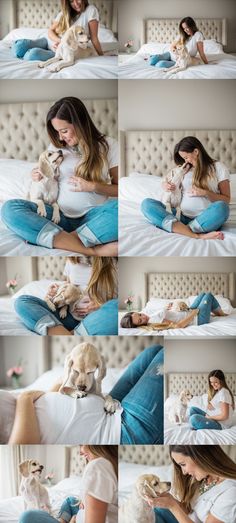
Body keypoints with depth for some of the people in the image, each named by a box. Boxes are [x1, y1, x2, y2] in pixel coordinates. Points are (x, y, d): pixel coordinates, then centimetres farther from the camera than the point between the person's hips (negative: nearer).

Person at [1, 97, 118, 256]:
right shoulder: (56, 146, 12)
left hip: (94, 216, -3)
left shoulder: (107, 145, 4)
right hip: (61, 216, 3)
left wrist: (93, 187, -11)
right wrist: (41, 177, -2)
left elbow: (119, 188, 5)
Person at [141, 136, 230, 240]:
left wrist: (205, 193, -10)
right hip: (182, 218, 4)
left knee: (221, 207, -36)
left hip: (205, 219, -4)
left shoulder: (218, 167, 8)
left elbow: (226, 200, 6)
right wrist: (166, 185, 5)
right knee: (146, 203, -18)